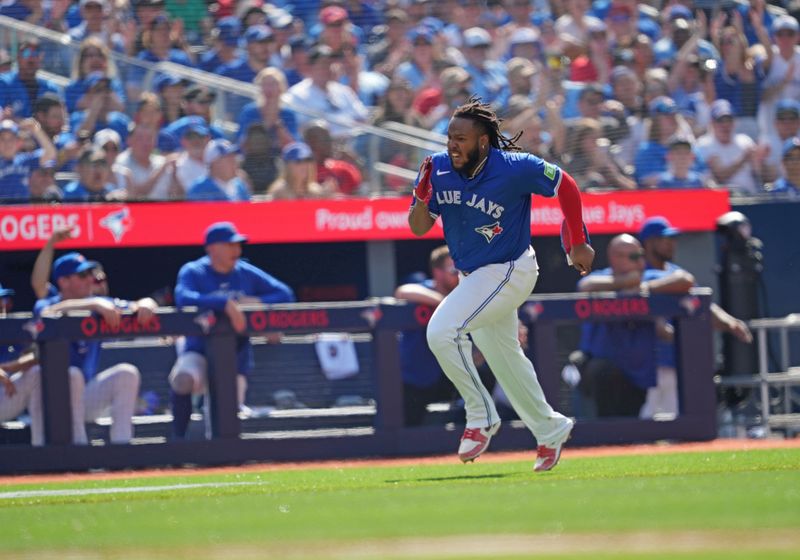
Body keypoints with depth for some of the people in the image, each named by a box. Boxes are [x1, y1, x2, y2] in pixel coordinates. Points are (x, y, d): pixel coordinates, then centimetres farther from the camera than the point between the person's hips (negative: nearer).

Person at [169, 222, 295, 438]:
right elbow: (183, 298, -27)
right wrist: (225, 304, -36)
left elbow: (285, 295, 5)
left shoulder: (247, 274, 6)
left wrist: (256, 302, -13)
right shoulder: (192, 272, -5)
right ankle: (178, 439, -17)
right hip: (200, 350, -3)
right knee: (182, 378, -36)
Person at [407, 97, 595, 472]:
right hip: (472, 277, 7)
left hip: (509, 272, -7)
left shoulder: (515, 169, -24)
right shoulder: (439, 169, -9)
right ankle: (550, 430, 40)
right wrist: (422, 198, -26)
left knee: (442, 331, -24)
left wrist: (578, 243, -2)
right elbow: (419, 228, -5)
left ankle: (481, 416, -8)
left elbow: (564, 186, -10)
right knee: (504, 358, 20)